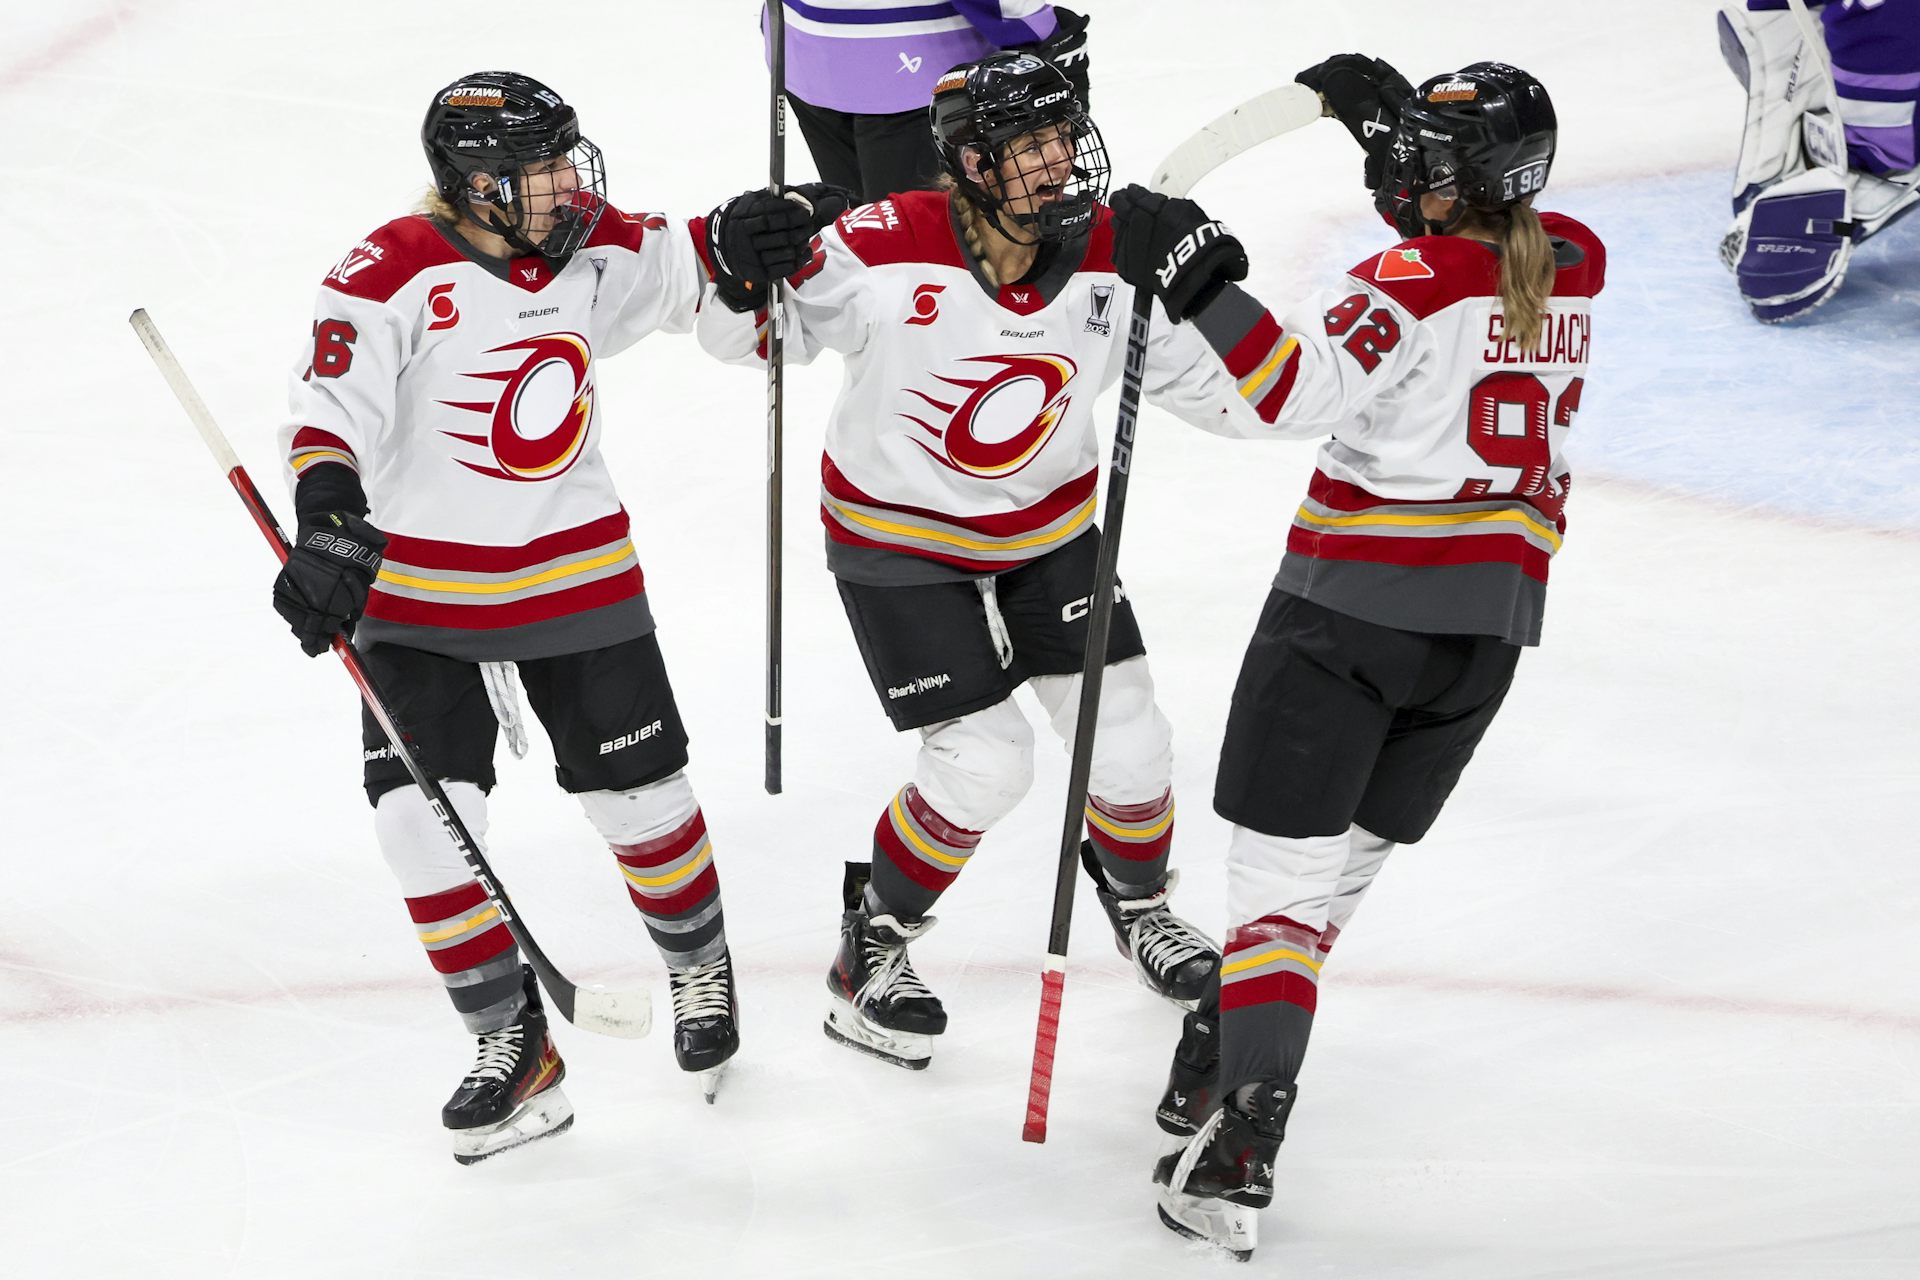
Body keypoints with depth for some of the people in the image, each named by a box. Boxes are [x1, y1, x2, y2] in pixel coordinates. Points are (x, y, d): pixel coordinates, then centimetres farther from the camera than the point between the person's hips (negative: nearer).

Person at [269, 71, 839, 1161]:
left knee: (642, 800, 10)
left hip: (578, 570, 3)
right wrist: (327, 523, -41)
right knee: (424, 821, -9)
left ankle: (700, 967, 39)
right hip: (420, 590, -3)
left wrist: (739, 242, -11)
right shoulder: (394, 275, -19)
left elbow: (676, 270, 12)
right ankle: (516, 1050, 7)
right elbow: (331, 410, -25)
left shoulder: (588, 247, -4)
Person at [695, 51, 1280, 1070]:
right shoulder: (893, 250, -27)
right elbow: (740, 335, -18)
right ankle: (873, 942, 13)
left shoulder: (1112, 260, -15)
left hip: (1049, 523, 4)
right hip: (901, 536, -4)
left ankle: (1136, 898, 36)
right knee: (985, 763, -10)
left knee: (1126, 741, 4)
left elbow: (1222, 387, -9)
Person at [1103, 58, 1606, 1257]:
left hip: (1357, 600, -7)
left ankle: (1237, 1152, -16)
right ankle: (1216, 1071, 27)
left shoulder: (1412, 284, -14)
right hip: (1493, 620, 7)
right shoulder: (1576, 267, 8)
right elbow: (1488, 219, 30)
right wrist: (1395, 118, 25)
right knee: (1345, 861, 17)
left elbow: (1296, 390, -28)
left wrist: (1194, 274, -25)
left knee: (1285, 873, -7)